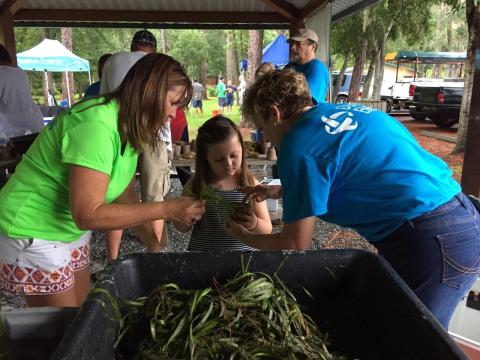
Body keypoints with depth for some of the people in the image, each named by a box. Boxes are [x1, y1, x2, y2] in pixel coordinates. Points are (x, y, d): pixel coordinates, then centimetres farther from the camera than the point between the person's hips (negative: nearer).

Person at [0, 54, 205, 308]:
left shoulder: (130, 129, -1)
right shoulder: (97, 125, -29)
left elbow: (125, 198, 3)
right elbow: (87, 214, -32)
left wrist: (156, 246, -4)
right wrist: (165, 209, -29)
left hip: (72, 230, 8)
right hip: (34, 235, -8)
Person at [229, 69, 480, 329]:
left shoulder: (299, 146, -15)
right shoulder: (339, 111, 9)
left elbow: (296, 244, -9)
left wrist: (243, 236, 9)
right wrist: (278, 192, 23)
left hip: (433, 239, -9)